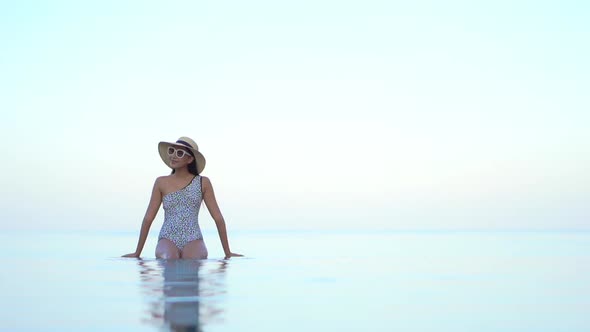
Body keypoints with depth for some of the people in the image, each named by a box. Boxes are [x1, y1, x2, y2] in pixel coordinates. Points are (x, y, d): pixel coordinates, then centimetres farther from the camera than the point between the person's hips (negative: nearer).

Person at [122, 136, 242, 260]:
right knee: (167, 261, -35)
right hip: (168, 240, -2)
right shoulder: (161, 183, 7)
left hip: (193, 240, 2)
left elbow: (218, 218, 6)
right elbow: (148, 218, 9)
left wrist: (228, 253, 6)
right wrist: (137, 253, 10)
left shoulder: (203, 183, 5)